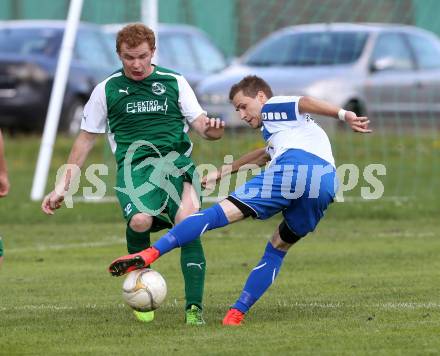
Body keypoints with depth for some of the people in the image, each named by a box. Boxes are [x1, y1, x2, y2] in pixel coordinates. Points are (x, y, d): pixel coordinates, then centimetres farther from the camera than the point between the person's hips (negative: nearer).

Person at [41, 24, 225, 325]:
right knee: (140, 220, -32)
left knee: (187, 220, -29)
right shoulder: (106, 90, 12)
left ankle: (194, 307, -24)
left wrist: (212, 128, -14)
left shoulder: (174, 83, 13)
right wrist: (62, 187, 16)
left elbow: (200, 124, 12)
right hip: (134, 166, 0)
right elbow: (86, 139, 18)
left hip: (177, 162, 1)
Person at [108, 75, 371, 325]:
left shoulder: (272, 108, 21)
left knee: (222, 212, -8)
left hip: (292, 170, -7)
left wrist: (344, 115, -11)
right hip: (328, 183, 7)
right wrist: (223, 172, 62)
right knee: (279, 247, 20)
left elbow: (304, 102, 1)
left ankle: (150, 254, -17)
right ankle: (237, 313, 10)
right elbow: (265, 155, 57)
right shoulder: (293, 123, 45)